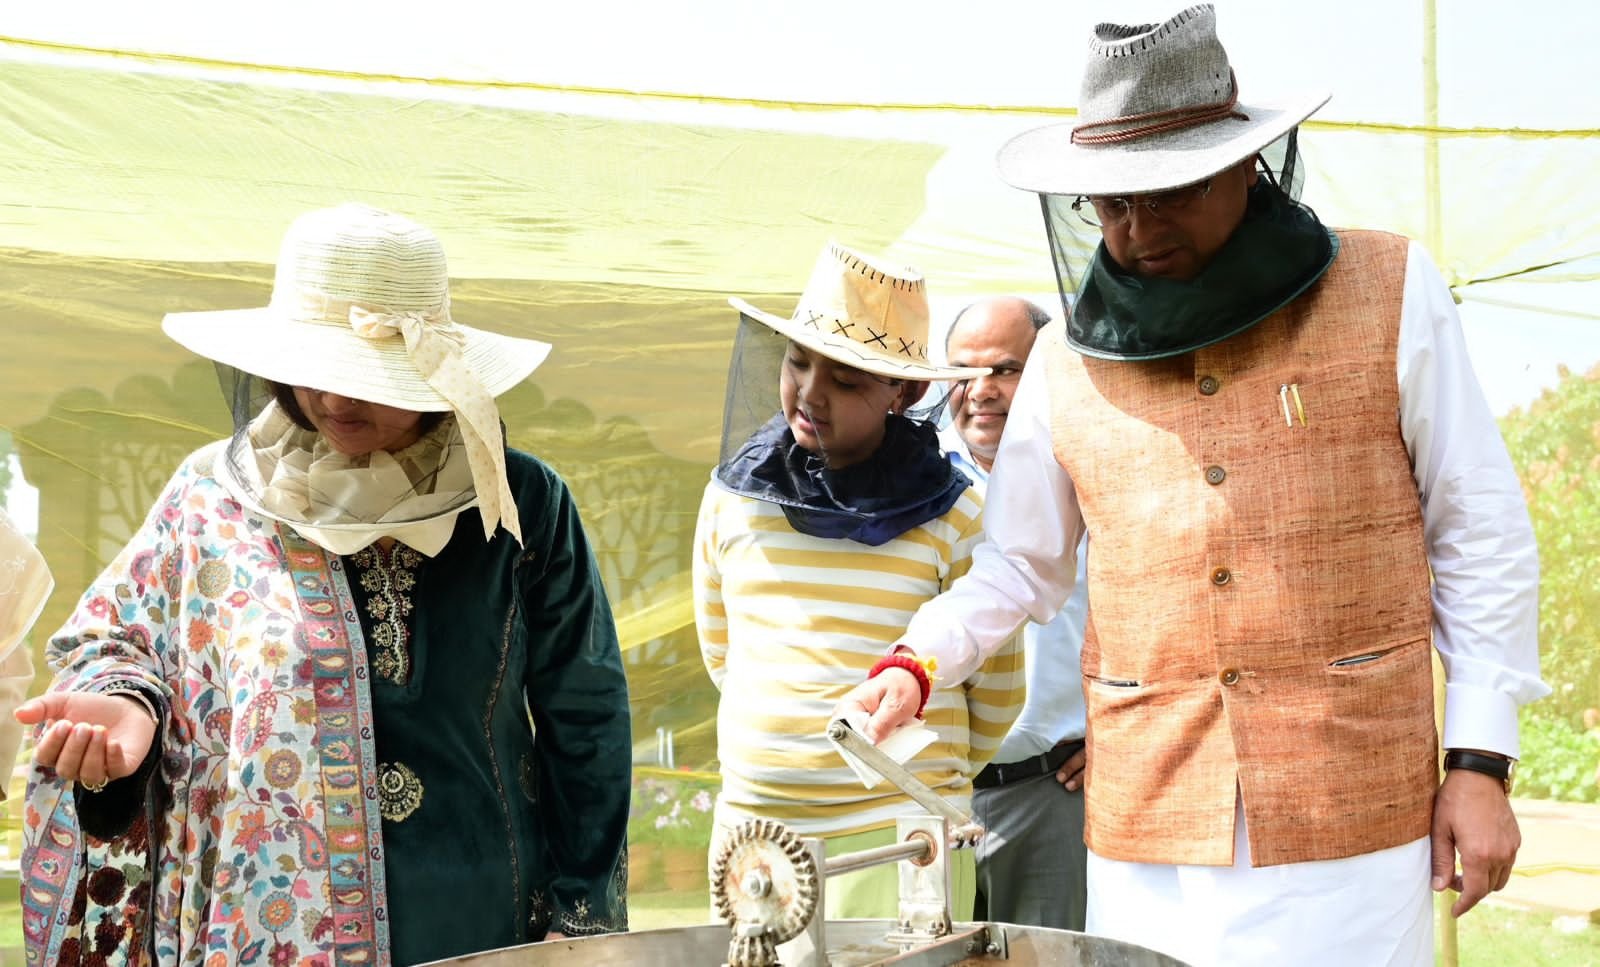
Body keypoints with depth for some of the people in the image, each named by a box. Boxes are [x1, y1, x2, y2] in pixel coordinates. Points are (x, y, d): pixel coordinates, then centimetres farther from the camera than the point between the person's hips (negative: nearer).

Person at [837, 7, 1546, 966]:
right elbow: (1020, 563, 16)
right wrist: (916, 664, -2)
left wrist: (1481, 759, -2)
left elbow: (1480, 535, 2)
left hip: (1351, 825, -2)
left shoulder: (1392, 293, 0)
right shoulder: (1068, 358, 6)